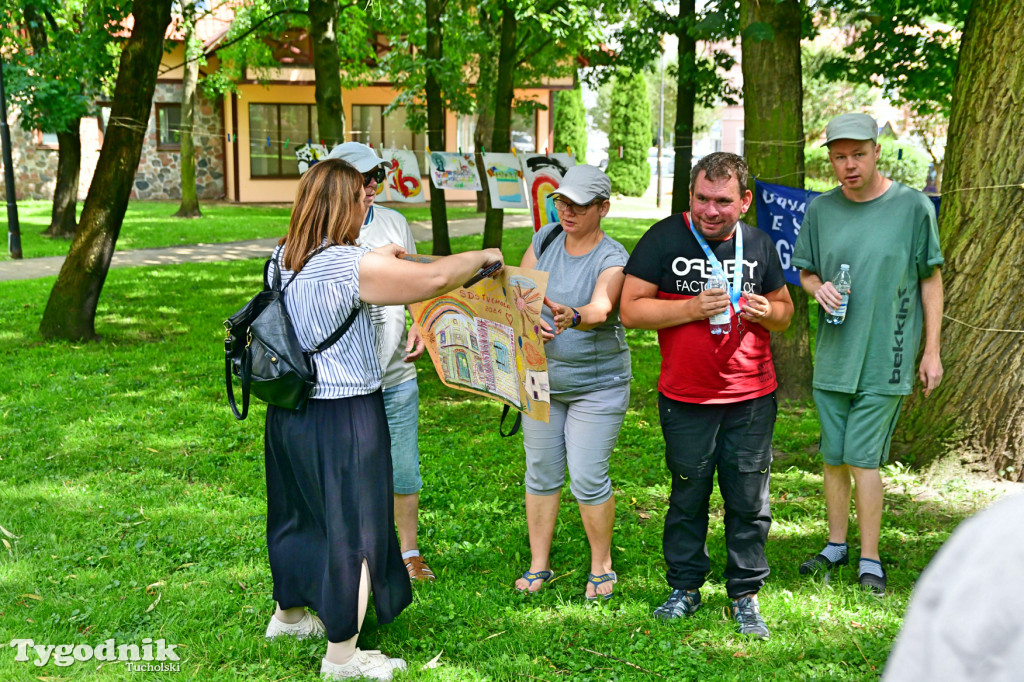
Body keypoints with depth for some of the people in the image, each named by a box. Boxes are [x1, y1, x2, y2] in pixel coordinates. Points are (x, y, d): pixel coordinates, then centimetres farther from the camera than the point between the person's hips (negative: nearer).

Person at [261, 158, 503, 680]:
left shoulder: (282, 260, 3)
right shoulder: (348, 265, -22)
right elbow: (435, 277, -20)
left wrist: (376, 260, 29)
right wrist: (483, 257, -3)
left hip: (290, 413, 8)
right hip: (343, 418, -8)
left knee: (301, 512, 24)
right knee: (353, 527, 5)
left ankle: (289, 615, 44)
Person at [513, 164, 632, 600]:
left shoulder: (613, 258, -13)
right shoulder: (544, 240, 1)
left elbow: (601, 307, -32)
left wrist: (573, 318, -54)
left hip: (597, 384, -4)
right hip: (541, 378, 4)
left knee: (588, 478, -4)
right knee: (541, 473, 9)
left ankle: (601, 566, 17)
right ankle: (538, 564, 23)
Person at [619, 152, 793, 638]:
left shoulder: (759, 245, 6)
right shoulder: (664, 239, -4)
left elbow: (785, 310, 16)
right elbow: (631, 309, -7)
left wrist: (766, 312, -7)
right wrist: (692, 309, -19)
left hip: (752, 398, 2)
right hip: (685, 399, -2)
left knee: (749, 501, 6)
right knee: (688, 497, 10)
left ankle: (745, 595, 21)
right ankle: (685, 588, 26)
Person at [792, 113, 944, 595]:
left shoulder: (912, 207, -6)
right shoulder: (821, 210, 4)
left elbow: (930, 281, 0)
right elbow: (805, 272, 15)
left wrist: (932, 351, -1)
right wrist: (818, 288, -10)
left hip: (884, 358, -4)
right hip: (832, 357, 4)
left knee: (863, 457, -5)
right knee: (833, 457, 11)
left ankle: (870, 559, 9)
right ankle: (836, 545, 27)